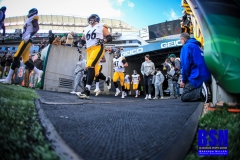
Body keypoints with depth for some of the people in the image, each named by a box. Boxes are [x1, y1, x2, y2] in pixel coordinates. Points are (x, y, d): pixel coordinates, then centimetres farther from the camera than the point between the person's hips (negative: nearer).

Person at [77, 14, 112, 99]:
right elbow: (82, 40, 31)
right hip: (89, 50, 7)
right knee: (95, 70, 6)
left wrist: (103, 40, -15)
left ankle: (86, 92, -32)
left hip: (98, 48, -7)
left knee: (90, 66, -25)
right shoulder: (86, 29, 26)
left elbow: (110, 37, 3)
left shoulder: (101, 27, 10)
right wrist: (80, 45, 12)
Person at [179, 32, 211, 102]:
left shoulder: (186, 46, -3)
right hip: (206, 77, 8)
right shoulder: (198, 46, 23)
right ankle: (203, 89, -4)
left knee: (184, 97, 1)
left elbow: (186, 65, -14)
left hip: (197, 78, -8)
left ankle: (201, 91, -21)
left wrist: (184, 80, -2)